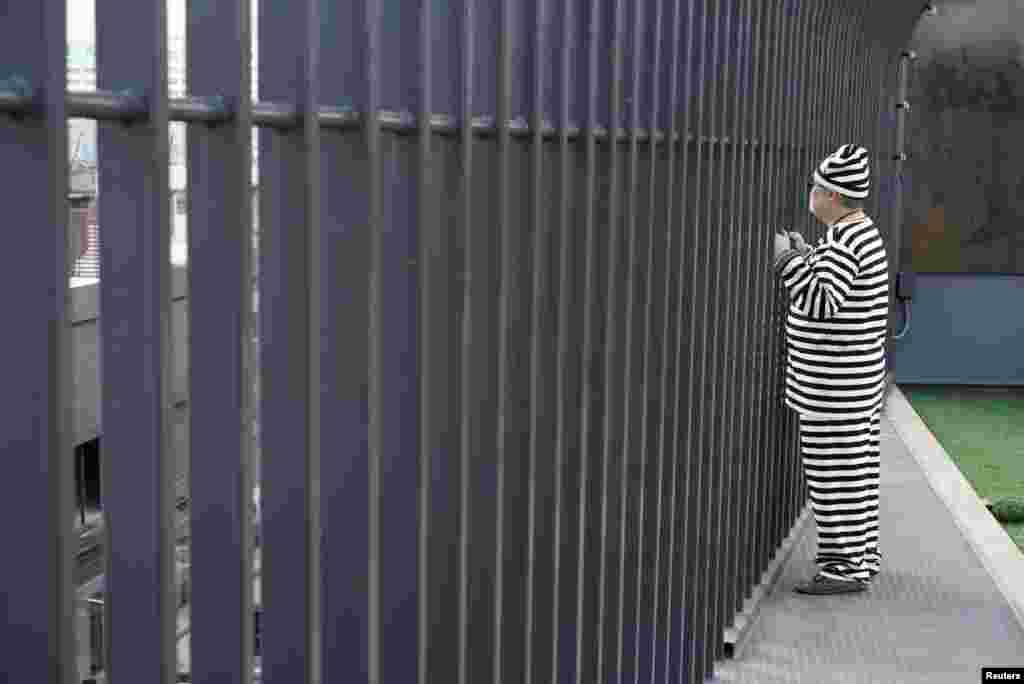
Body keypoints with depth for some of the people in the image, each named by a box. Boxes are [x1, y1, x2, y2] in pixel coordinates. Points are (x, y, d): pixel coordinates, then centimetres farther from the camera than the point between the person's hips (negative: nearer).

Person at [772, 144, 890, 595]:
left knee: (836, 472, -5)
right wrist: (806, 257, 15)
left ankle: (847, 567, 0)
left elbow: (821, 304, -27)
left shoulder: (844, 241, -21)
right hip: (852, 375, 11)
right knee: (853, 466, 16)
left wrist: (786, 259, -20)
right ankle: (859, 554, 25)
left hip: (834, 381, -11)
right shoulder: (862, 232, 12)